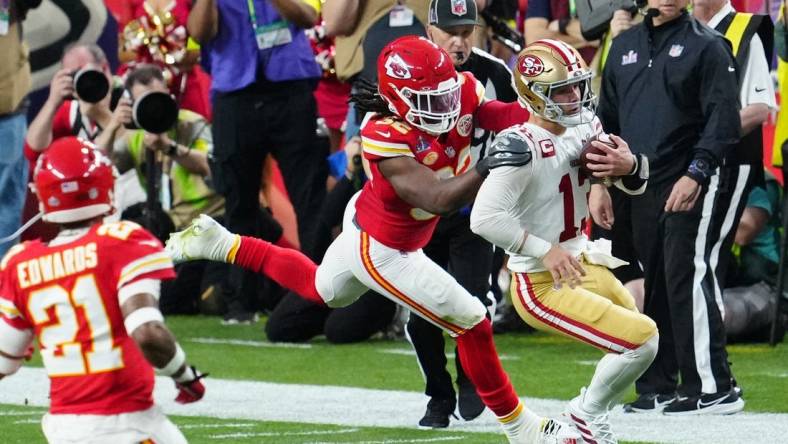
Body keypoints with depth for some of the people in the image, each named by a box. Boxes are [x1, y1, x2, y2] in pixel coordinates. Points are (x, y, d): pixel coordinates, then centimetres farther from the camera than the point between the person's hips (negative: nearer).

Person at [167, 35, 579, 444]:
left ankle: (221, 244, 43)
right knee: (472, 324, -2)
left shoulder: (461, 90, -21)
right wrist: (483, 168, -59)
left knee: (320, 289, 35)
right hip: (380, 252, -8)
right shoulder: (384, 138, -38)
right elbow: (437, 199, -44)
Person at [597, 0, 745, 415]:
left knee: (688, 280, -12)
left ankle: (712, 388, -10)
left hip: (692, 187, -6)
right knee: (654, 286, 9)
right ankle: (657, 387, 15)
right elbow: (607, 118, 22)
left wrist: (695, 174, -19)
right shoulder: (624, 46, 16)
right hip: (642, 188, 6)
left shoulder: (706, 45, -4)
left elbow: (723, 120, -11)